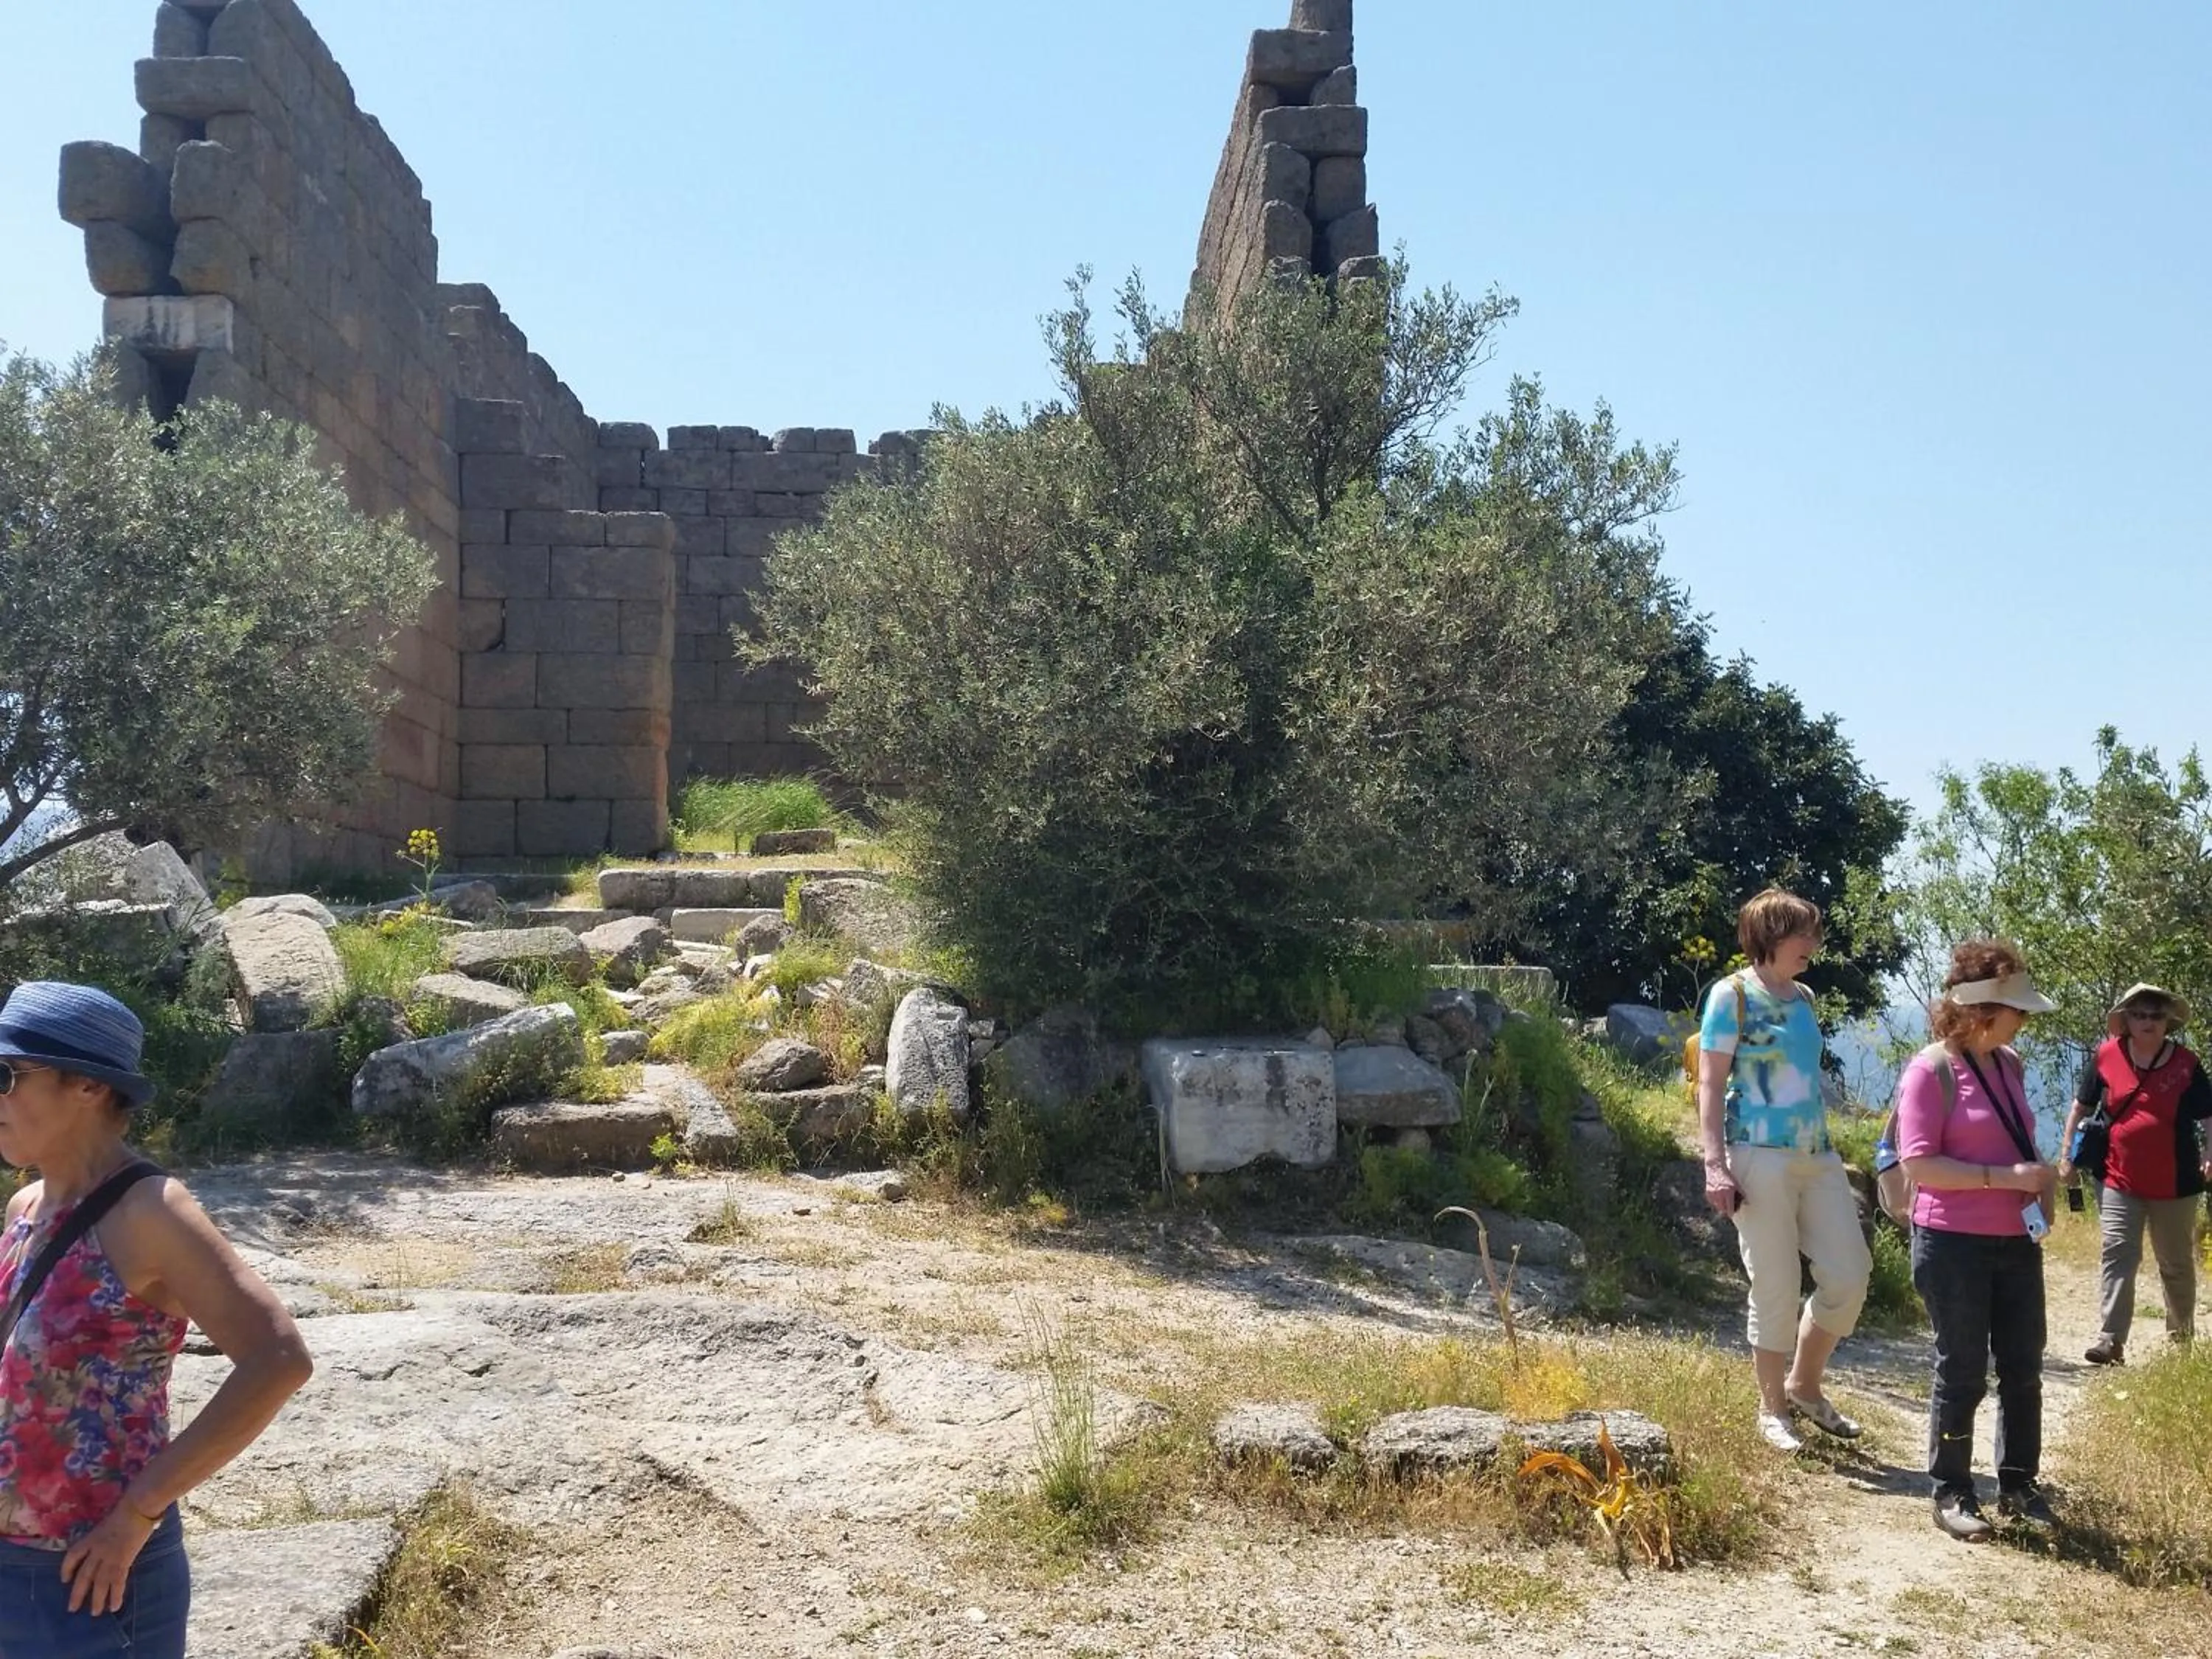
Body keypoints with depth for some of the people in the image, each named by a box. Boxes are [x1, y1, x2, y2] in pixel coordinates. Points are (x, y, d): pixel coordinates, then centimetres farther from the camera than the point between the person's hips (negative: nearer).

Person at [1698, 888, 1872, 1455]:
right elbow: (1710, 1084, -9)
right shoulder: (1733, 995, -6)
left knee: (1850, 1275, 4)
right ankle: (1773, 1409, 15)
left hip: (1819, 1155, 7)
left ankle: (1805, 1386, 23)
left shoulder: (1804, 997, 14)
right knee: (1776, 1289, -1)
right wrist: (1715, 1164, -17)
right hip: (1761, 1156, -7)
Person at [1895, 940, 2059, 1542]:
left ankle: (2019, 1484, 27)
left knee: (2024, 1368, 13)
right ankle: (1951, 1493, 16)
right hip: (1954, 1245, -7)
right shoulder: (1930, 1070, -14)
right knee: (1963, 1372, 3)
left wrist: (2041, 1177, 2)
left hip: (2017, 1242, 7)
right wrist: (2007, 1178, -23)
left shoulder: (2009, 1064, 8)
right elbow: (1919, 1164, -20)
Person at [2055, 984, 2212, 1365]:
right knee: (2117, 1254, -9)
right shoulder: (2106, 1056, -3)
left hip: (2172, 1183, 1)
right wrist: (2067, 1154, 4)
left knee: (2177, 1262, 15)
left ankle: (2182, 1337, 33)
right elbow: (2081, 1107, 7)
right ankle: (2110, 1340, -12)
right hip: (2118, 1179, -1)